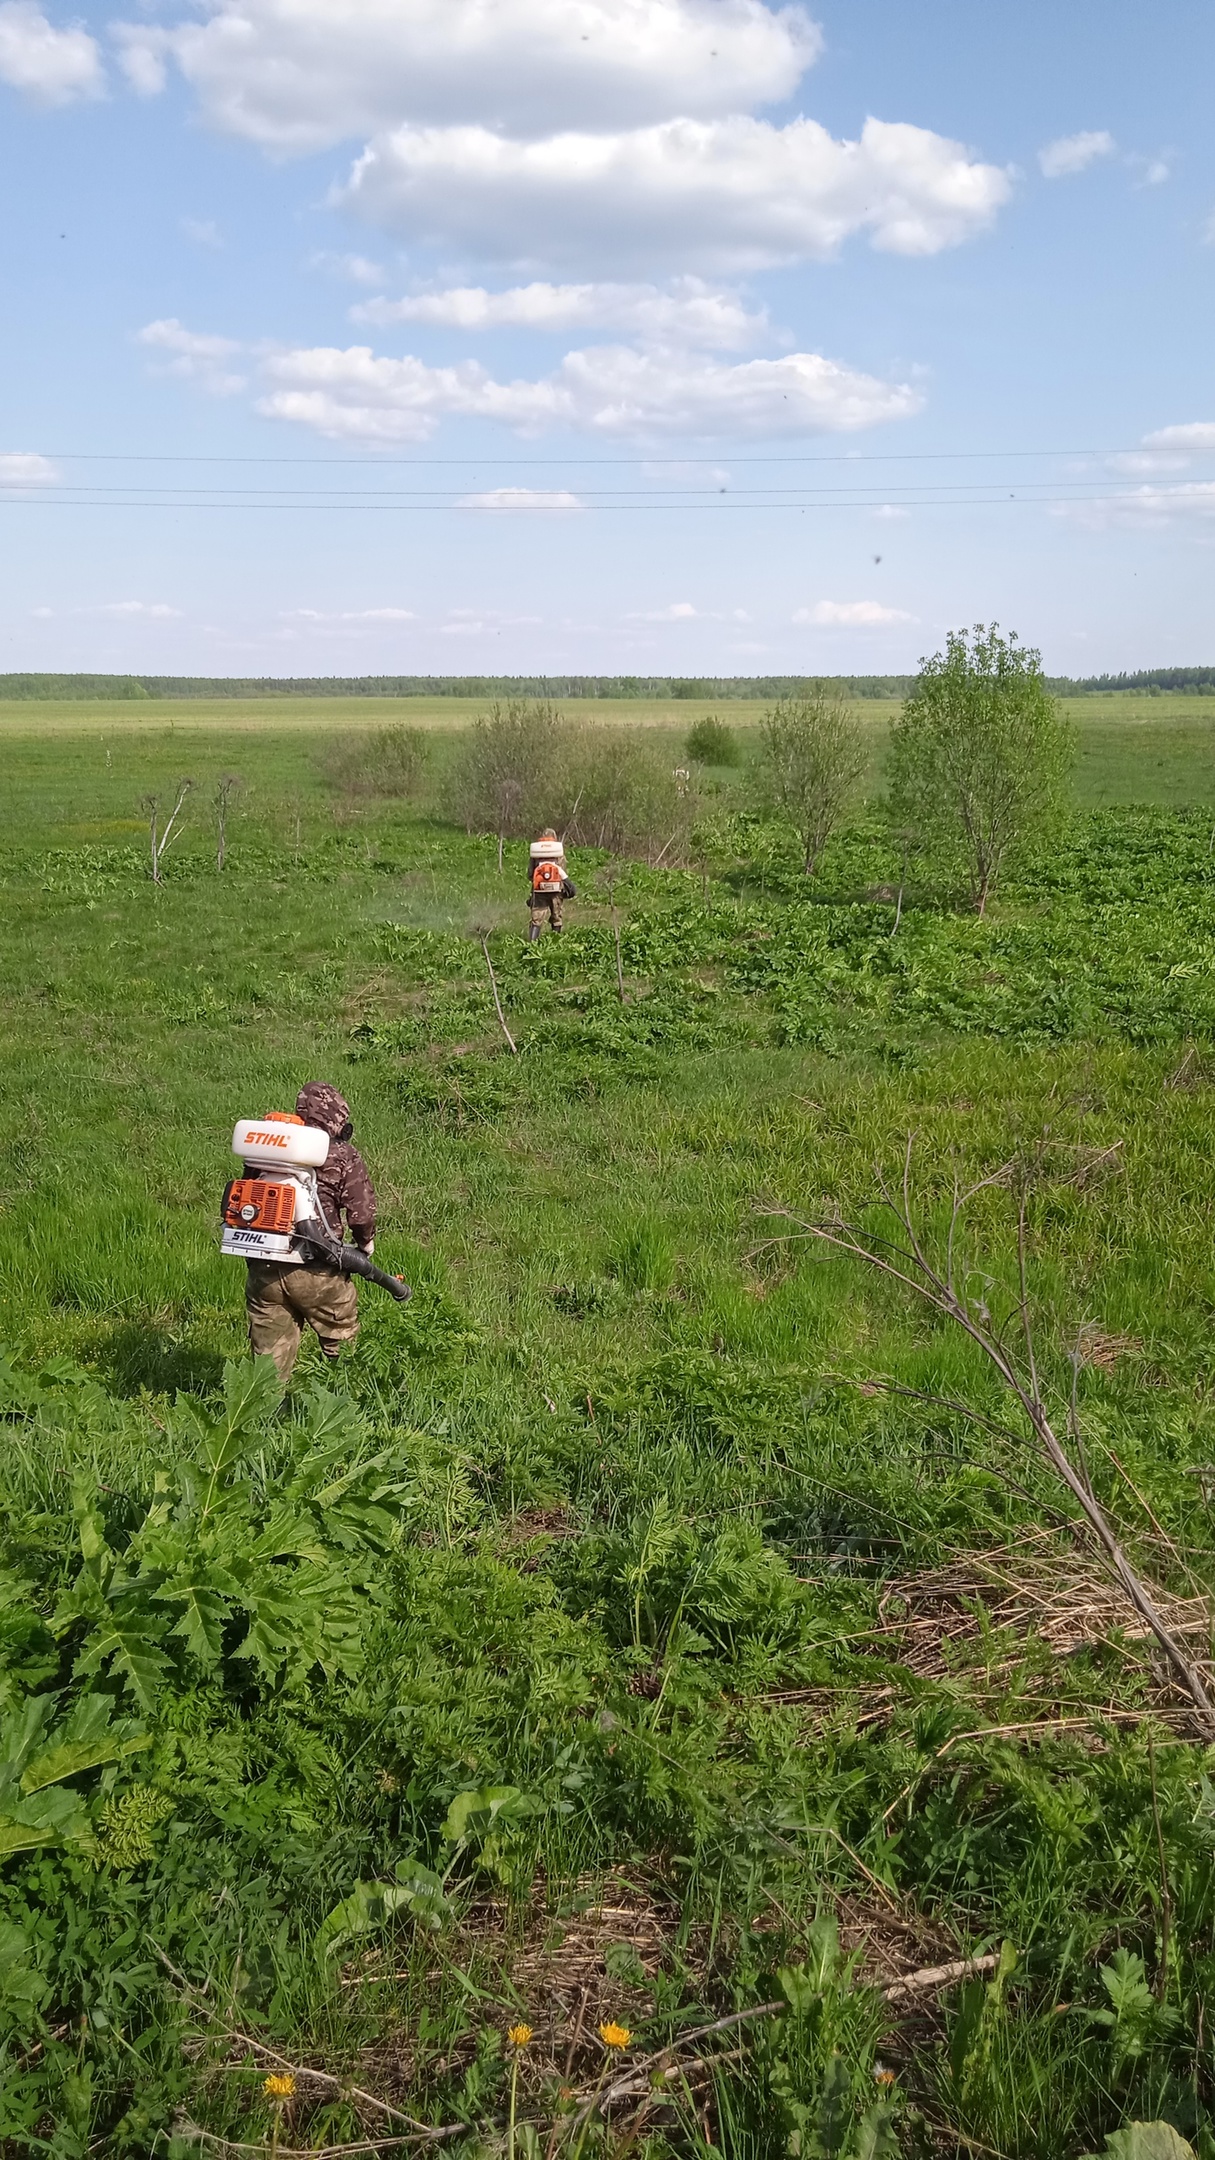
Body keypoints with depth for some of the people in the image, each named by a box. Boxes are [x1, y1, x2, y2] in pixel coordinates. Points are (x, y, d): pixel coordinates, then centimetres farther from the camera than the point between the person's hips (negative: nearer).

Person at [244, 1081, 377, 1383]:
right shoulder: (343, 1157, -5)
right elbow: (361, 1213, -9)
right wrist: (365, 1242, 12)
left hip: (263, 1270, 4)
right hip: (317, 1273, -4)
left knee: (269, 1354, 14)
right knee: (341, 1346, 17)